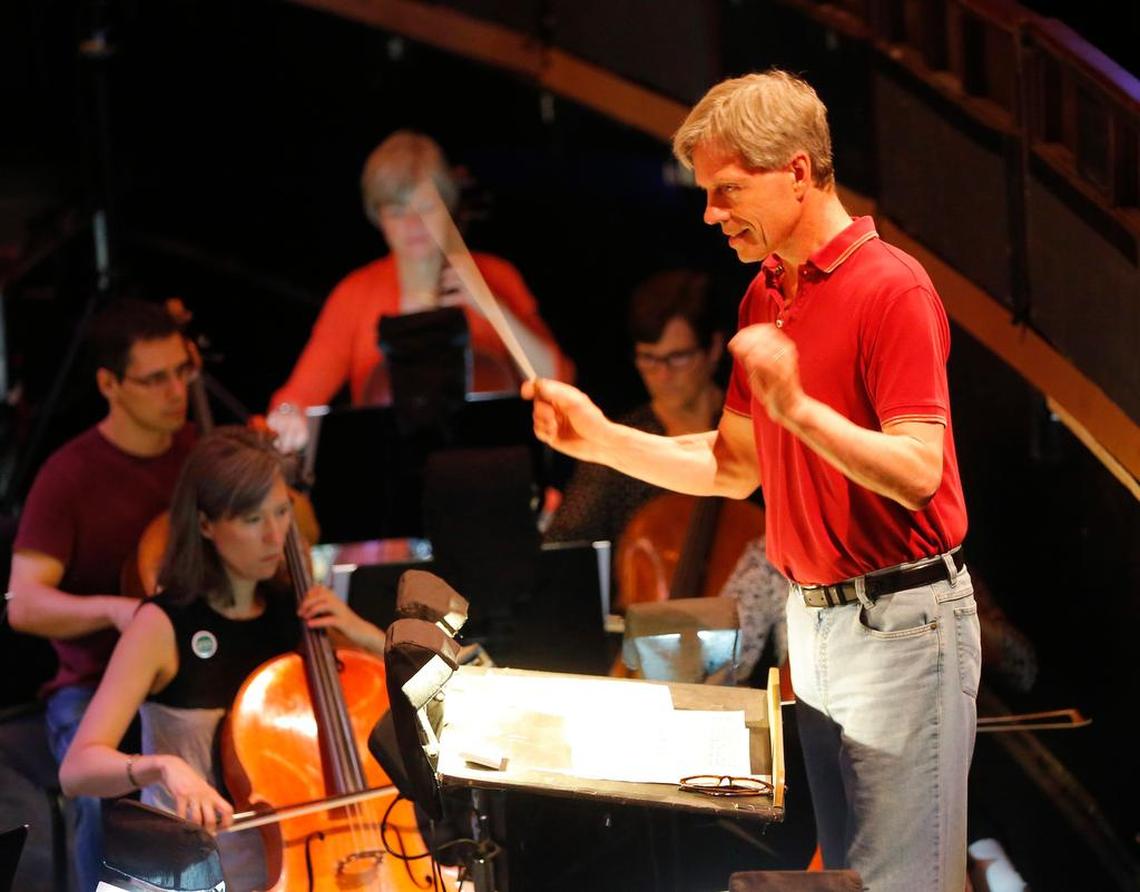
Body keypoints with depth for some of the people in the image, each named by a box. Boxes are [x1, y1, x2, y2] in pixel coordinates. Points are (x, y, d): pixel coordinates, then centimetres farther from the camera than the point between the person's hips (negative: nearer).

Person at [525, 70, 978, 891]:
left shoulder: (892, 288, -13)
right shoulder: (764, 298, 13)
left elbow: (917, 473, -20)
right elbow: (734, 468, 16)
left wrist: (798, 406, -31)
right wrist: (601, 439, 5)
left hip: (901, 617, -8)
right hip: (813, 617, 8)